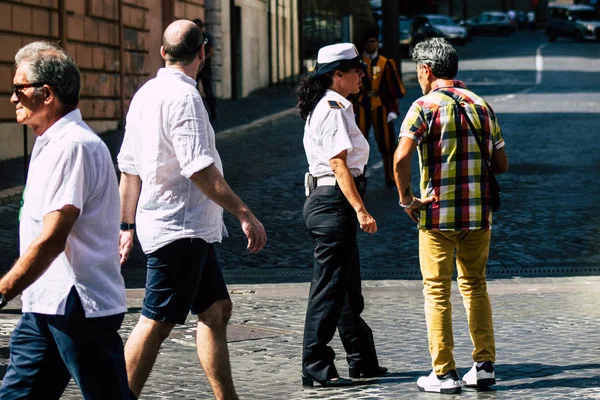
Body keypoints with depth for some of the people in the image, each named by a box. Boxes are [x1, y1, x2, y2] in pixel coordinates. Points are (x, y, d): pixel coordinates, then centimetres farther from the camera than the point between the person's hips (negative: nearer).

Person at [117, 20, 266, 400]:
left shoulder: (145, 94, 12)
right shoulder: (183, 96, -16)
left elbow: (129, 168, 15)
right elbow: (200, 169, -23)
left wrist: (128, 226, 21)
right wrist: (244, 213, -20)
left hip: (191, 229, 10)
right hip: (180, 229, -10)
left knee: (217, 309, 13)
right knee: (157, 323, -7)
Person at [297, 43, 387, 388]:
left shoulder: (324, 107, 15)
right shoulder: (334, 110, -16)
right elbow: (340, 164, -22)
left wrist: (355, 209, 21)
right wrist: (361, 210, -26)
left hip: (325, 201, 11)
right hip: (334, 203, -11)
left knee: (349, 287, 16)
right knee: (329, 287, -5)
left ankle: (363, 361, 25)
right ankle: (316, 366, 0)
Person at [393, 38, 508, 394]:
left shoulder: (425, 106, -8)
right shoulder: (482, 106, 8)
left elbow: (402, 157, -21)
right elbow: (502, 164, 10)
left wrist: (406, 198, -9)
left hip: (437, 213, -5)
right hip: (479, 211, 5)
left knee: (437, 291, 3)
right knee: (475, 285, 18)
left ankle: (444, 374, 4)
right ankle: (485, 364, 14)